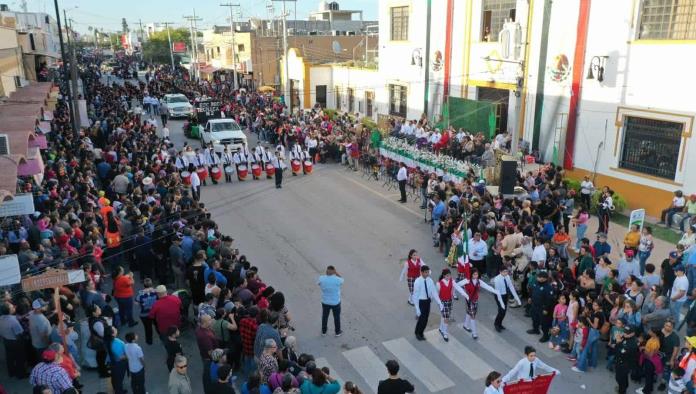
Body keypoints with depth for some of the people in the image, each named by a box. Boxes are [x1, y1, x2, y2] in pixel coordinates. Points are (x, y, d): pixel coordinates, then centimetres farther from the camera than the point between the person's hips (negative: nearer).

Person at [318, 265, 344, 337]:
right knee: (337, 317, 21)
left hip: (325, 302, 2)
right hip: (336, 303, -2)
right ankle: (337, 332, 38)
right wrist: (336, 272, -14)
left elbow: (318, 283, 4)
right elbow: (342, 280, -1)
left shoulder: (322, 278, -21)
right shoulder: (337, 280, -26)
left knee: (325, 316, 24)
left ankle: (324, 331, 42)